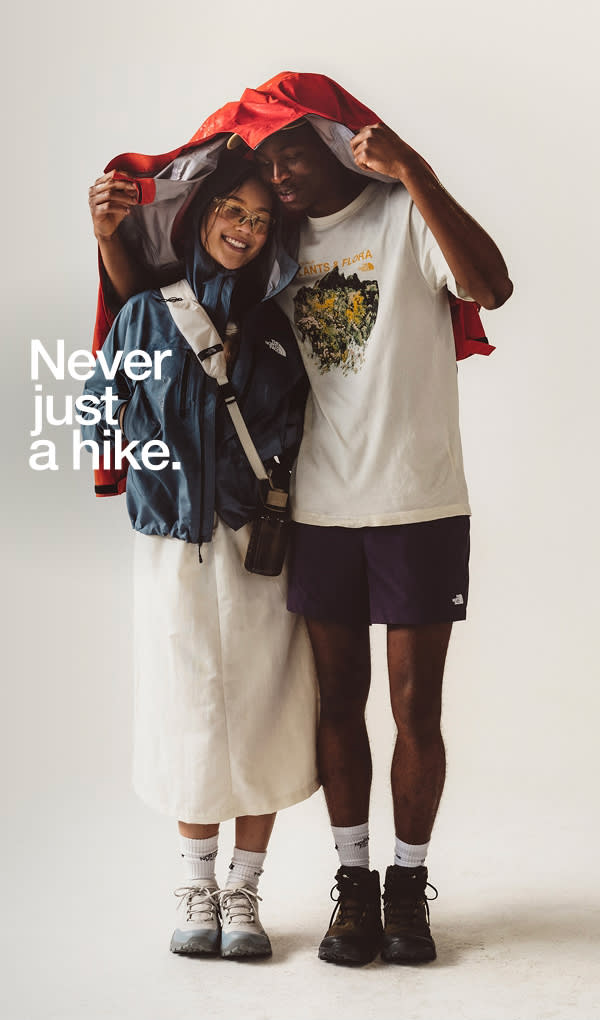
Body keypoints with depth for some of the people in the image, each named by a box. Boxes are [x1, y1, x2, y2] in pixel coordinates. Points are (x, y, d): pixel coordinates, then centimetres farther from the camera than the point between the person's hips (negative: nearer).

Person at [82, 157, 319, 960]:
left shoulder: (276, 325, 8)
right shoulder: (149, 313, 5)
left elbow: (297, 434, 11)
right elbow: (100, 417, 11)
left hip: (259, 544, 1)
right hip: (174, 545, -1)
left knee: (260, 717, 2)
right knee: (189, 717, 5)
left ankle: (244, 894, 17)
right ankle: (199, 890, 21)